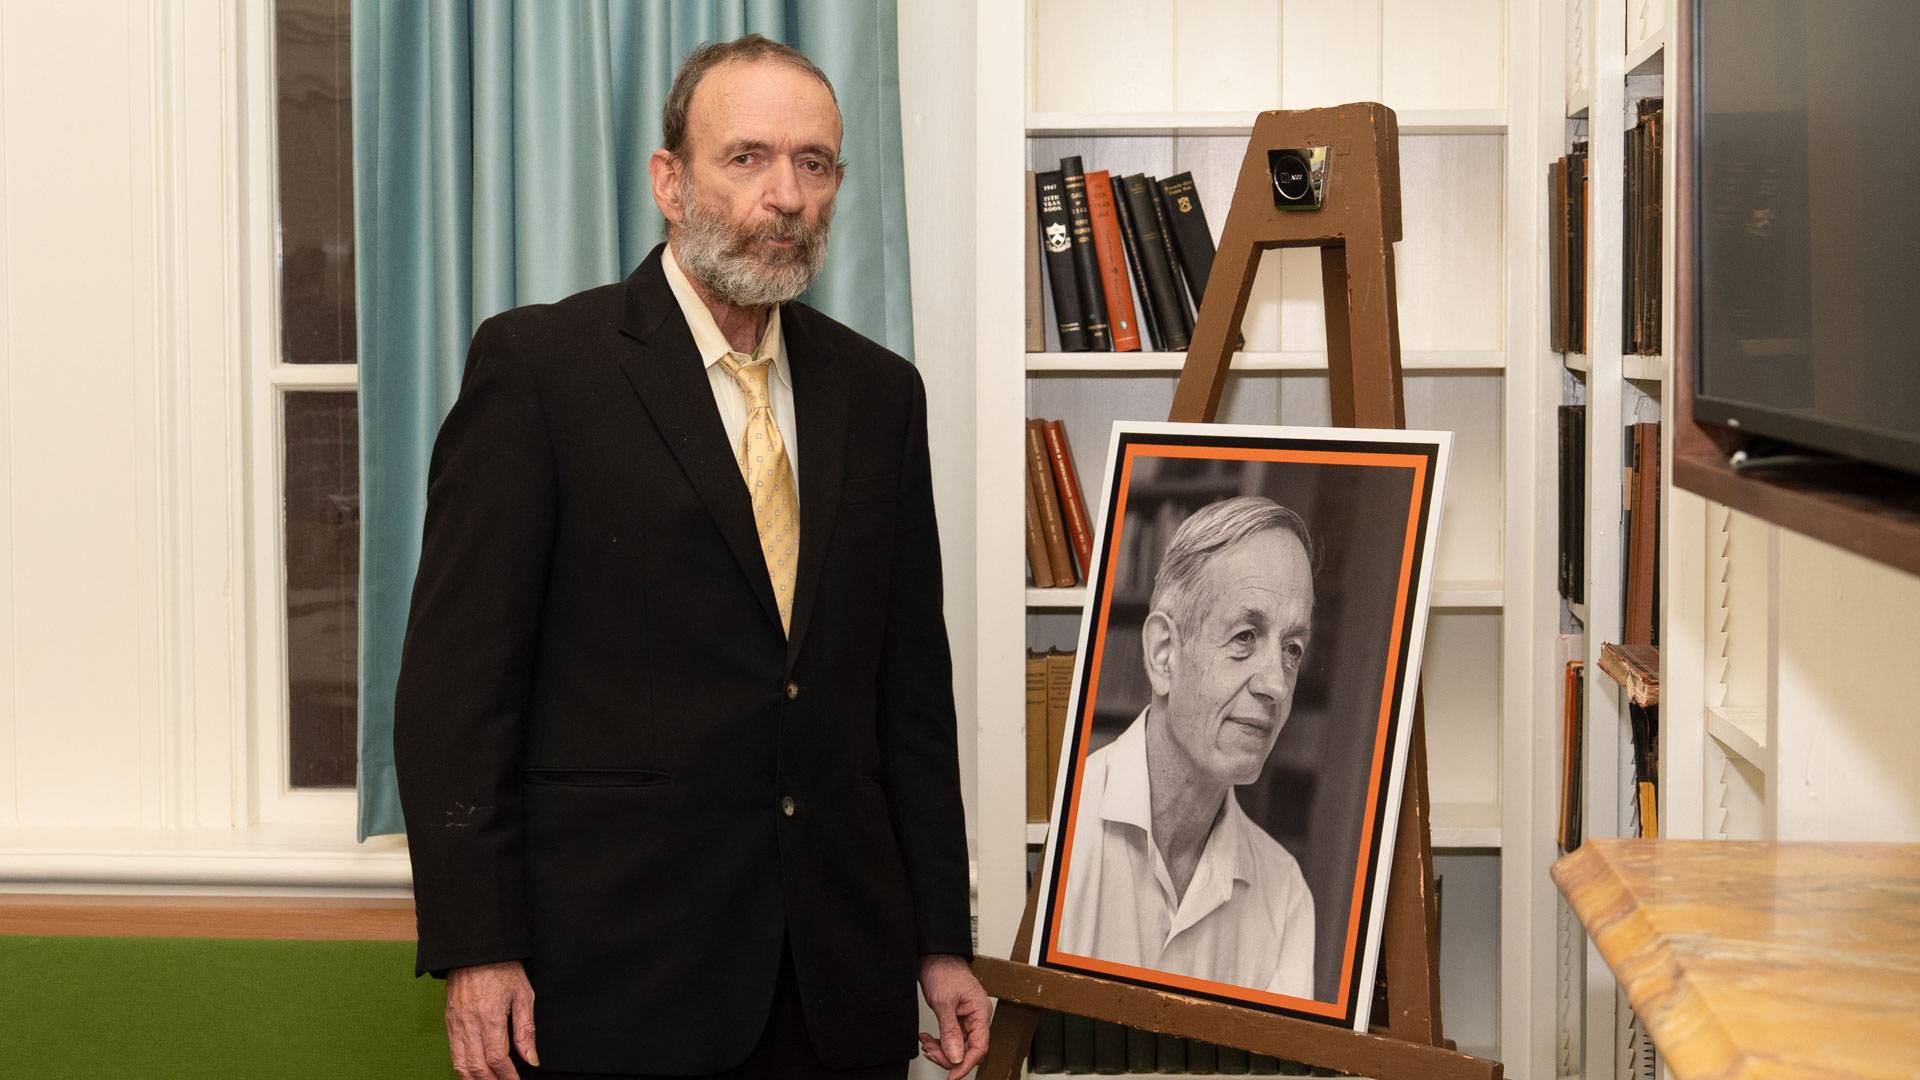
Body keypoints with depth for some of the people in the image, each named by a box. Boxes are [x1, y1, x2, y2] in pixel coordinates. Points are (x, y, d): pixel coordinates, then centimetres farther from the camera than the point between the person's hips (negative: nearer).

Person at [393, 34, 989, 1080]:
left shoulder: (879, 392, 10)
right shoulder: (535, 363, -5)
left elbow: (911, 682, 12)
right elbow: (455, 673, -8)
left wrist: (942, 941, 10)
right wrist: (474, 947, -12)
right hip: (616, 966, -4)